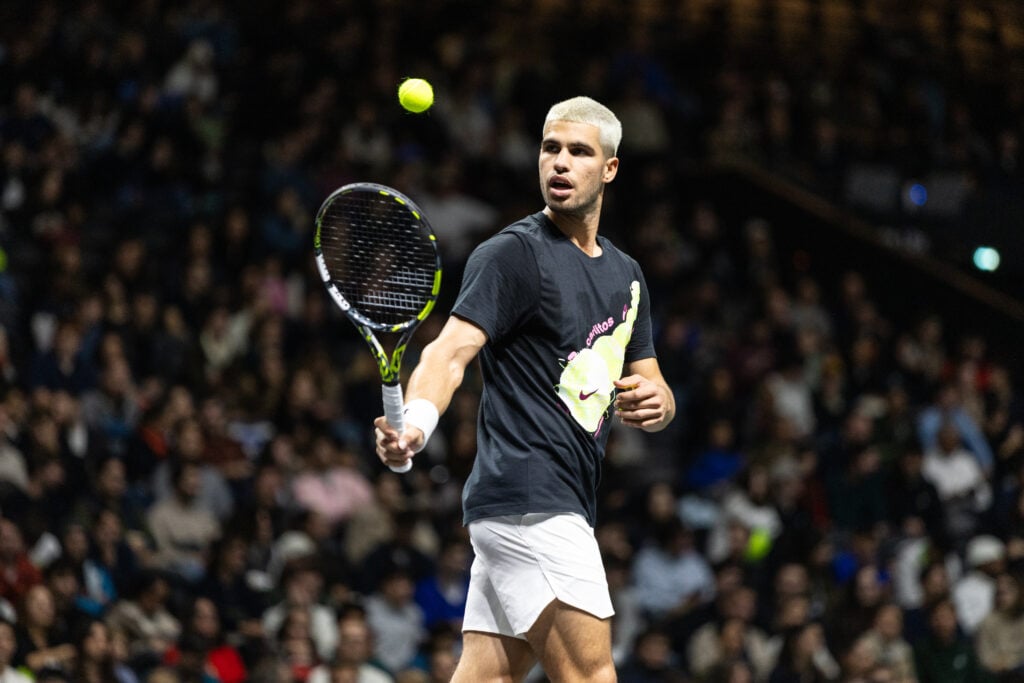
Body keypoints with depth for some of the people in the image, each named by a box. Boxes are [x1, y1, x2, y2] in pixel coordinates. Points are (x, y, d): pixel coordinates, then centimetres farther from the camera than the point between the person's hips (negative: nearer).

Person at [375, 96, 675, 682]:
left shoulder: (626, 274, 20)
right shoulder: (513, 253, -5)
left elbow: (652, 384, 25)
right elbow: (451, 351, -17)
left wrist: (654, 403, -1)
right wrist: (415, 423, -37)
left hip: (565, 505, 8)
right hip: (528, 496, -8)